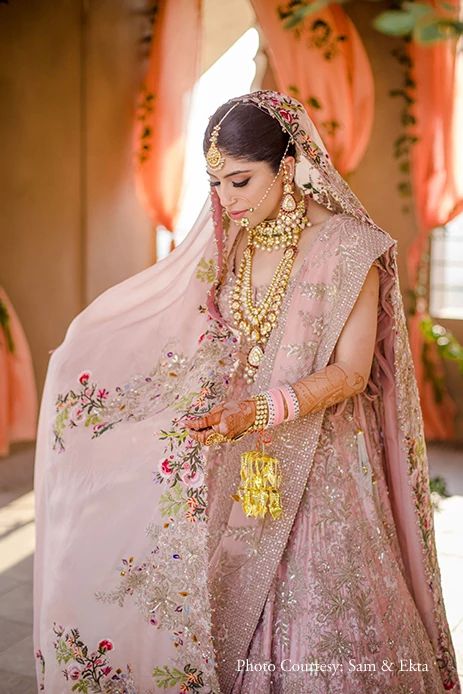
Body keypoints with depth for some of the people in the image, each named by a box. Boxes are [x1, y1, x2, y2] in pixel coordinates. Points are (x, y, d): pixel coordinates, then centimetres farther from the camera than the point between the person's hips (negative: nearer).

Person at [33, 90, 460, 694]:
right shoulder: (226, 242, 4)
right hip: (236, 467, 4)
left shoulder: (348, 247, -11)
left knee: (323, 615, 3)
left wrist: (256, 413, -25)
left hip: (318, 467, -4)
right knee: (231, 611, 9)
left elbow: (351, 372, -13)